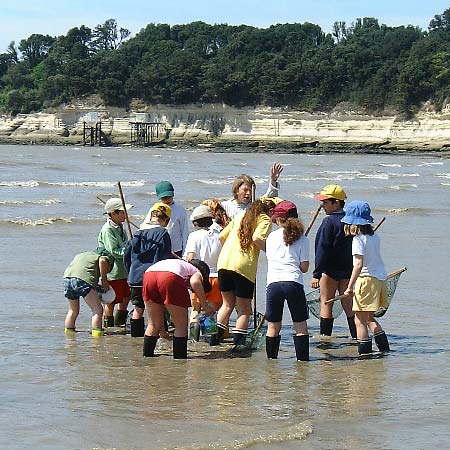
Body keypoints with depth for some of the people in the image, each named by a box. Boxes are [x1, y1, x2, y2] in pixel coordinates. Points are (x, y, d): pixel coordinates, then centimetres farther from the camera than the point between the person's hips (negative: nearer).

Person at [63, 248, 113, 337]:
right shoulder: (107, 257, 17)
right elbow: (102, 261, -7)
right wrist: (104, 281, 1)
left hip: (67, 277, 7)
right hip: (83, 280, -7)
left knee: (73, 311, 26)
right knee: (98, 310, -1)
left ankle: (68, 333, 34)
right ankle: (97, 334, -8)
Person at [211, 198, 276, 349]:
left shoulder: (240, 215, 23)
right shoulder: (265, 219, 5)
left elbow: (221, 236, 22)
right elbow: (257, 238, -15)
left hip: (224, 263, 5)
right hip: (244, 267, -5)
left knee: (228, 303, 20)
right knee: (244, 308, 6)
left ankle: (215, 337, 16)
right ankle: (238, 342, -1)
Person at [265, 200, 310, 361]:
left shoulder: (272, 237, 9)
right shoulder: (301, 238, 5)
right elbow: (304, 267, 4)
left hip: (273, 283, 2)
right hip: (294, 283, -2)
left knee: (273, 326, 11)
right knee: (300, 326, 5)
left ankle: (271, 359, 16)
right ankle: (302, 358, 1)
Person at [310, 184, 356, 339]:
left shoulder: (329, 221, -14)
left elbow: (323, 250, -16)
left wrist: (316, 274, -15)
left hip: (330, 269, -7)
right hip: (348, 269, 7)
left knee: (326, 303, 3)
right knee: (348, 304, 10)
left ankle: (325, 337, 3)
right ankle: (356, 336, 9)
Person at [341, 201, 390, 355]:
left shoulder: (358, 239, -13)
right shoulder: (375, 237, 10)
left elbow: (359, 264, -20)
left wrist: (350, 286, -19)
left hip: (367, 279, -8)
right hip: (380, 277, 8)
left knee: (360, 320, -2)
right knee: (369, 317, 22)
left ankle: (364, 352, -3)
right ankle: (384, 348, 22)